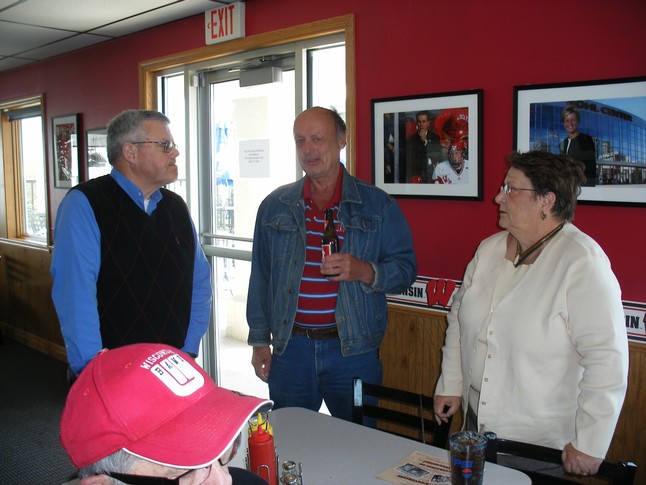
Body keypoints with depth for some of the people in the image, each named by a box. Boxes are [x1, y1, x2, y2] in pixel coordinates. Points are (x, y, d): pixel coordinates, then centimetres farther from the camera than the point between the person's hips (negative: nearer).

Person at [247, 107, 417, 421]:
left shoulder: (377, 205, -1)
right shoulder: (274, 206, 6)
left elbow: (405, 268, -2)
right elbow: (260, 277, 9)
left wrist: (365, 272, -21)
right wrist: (259, 340, 6)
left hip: (354, 348, -1)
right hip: (290, 347, 2)